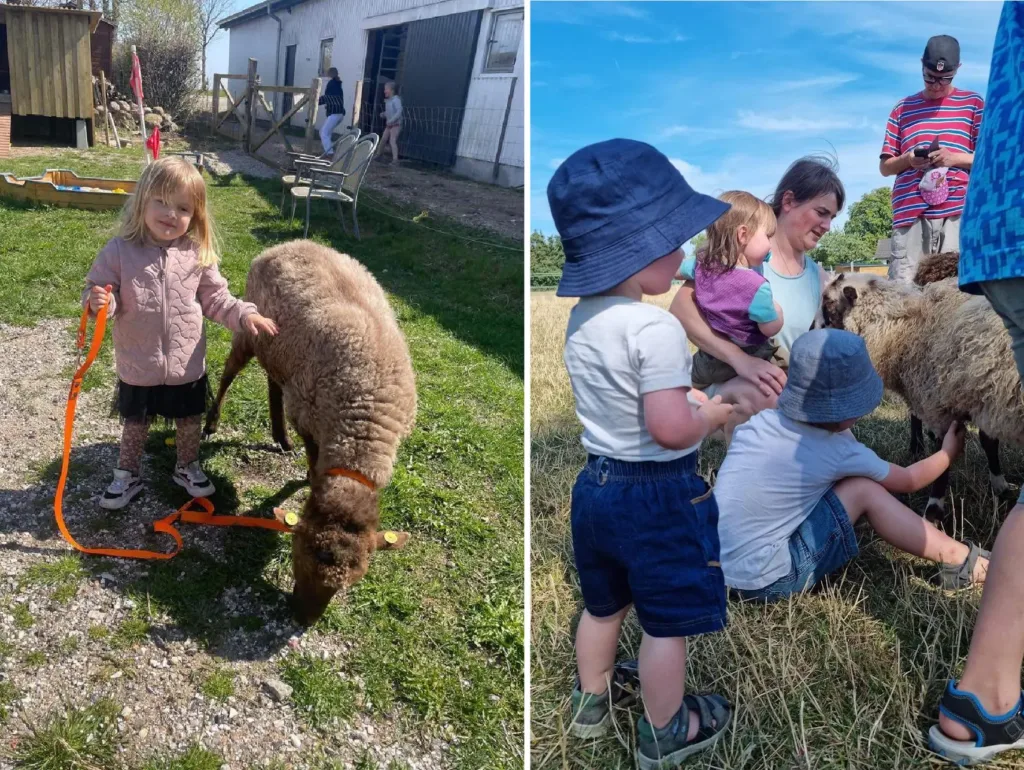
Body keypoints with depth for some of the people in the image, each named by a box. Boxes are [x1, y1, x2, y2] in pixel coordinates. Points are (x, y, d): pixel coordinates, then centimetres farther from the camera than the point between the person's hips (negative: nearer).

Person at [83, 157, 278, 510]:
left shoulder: (198, 254, -9)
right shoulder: (119, 251, -14)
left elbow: (215, 298, 0)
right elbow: (97, 290, -8)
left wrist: (245, 314, -13)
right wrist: (98, 302, -31)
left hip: (187, 366, 2)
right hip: (138, 367, -1)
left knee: (189, 422, 20)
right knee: (135, 424, 18)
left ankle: (188, 468, 44)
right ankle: (127, 475, 39)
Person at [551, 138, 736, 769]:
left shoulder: (581, 317, 1)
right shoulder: (655, 328, -26)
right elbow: (670, 429, -29)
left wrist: (687, 398, 8)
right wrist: (713, 415, -10)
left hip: (597, 484, 8)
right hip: (658, 494, -8)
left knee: (604, 605, 26)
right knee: (667, 623, 13)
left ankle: (593, 701, 46)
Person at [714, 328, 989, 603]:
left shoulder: (761, 421, 1)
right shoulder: (840, 453, -11)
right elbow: (910, 480, 9)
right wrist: (948, 452, 28)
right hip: (764, 581, -6)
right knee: (864, 490, -1)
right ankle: (959, 561, 11)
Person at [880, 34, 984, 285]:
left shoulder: (973, 103, 14)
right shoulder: (903, 108, 18)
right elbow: (884, 167, 17)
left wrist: (956, 158, -9)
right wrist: (907, 160, -5)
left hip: (958, 212, -1)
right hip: (910, 214, 1)